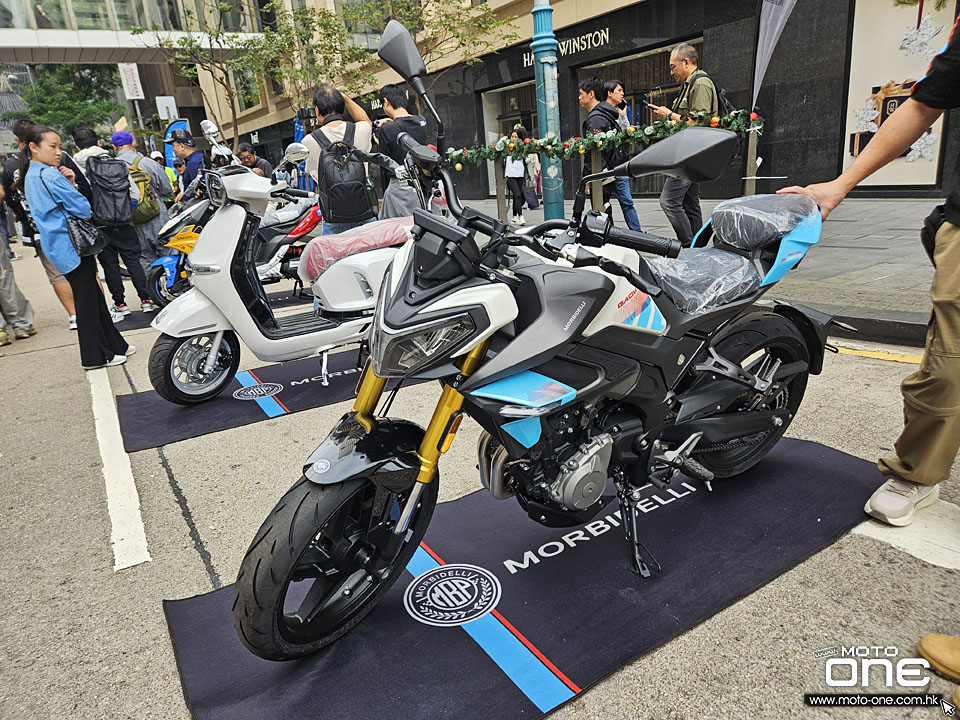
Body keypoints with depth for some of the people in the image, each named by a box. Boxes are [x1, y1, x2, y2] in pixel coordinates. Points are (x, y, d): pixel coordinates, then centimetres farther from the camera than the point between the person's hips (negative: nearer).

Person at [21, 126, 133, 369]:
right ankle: (96, 356, 2)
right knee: (86, 299, -4)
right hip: (72, 246, -10)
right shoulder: (50, 176, -15)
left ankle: (113, 344, 20)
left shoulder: (31, 177, 17)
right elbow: (83, 208, -16)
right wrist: (72, 186, 5)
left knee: (93, 295, 13)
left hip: (59, 247, 10)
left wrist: (71, 184, 1)